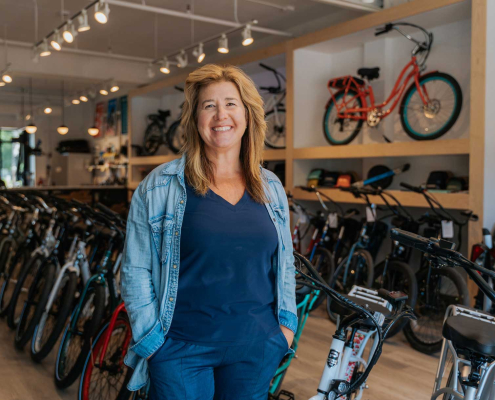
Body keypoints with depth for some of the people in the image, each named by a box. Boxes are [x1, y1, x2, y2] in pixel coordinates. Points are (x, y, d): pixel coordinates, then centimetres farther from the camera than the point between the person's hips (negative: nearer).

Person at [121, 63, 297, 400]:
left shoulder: (271, 188, 5)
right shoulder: (160, 186, -6)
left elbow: (285, 263, 13)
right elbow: (135, 271, -4)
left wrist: (287, 322, 5)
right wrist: (152, 338, -8)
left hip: (256, 351, 4)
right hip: (181, 351, -3)